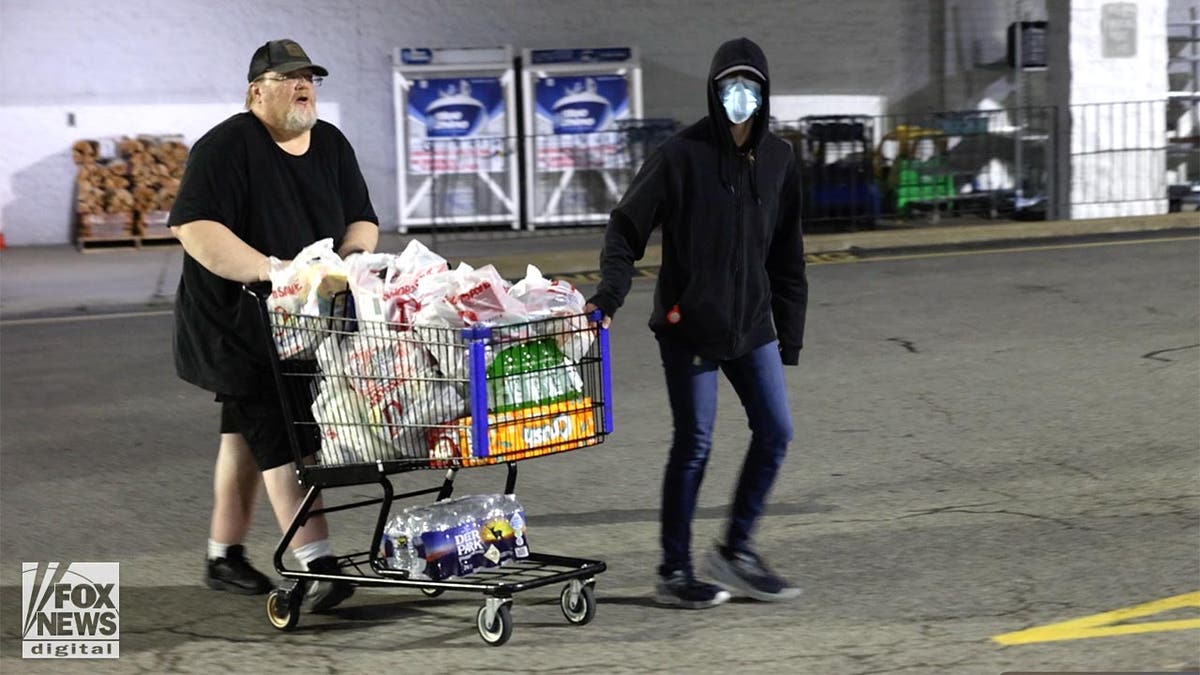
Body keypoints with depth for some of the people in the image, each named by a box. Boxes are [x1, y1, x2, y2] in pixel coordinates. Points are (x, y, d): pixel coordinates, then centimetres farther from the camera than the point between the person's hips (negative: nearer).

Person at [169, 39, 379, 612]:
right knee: (278, 433, -14)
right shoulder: (227, 147, -16)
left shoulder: (331, 145, 7)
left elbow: (362, 220, 11)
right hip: (234, 324, -7)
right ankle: (317, 563, -21)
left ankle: (224, 556, 25)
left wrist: (348, 262, -12)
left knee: (247, 431, 15)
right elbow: (194, 228, -26)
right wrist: (270, 270, -34)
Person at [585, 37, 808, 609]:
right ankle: (674, 573, 11)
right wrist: (610, 293, -20)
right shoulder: (683, 155, -10)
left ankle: (736, 550, 18)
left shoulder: (777, 159, 6)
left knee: (774, 432, 3)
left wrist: (790, 331, 11)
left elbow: (787, 255, 12)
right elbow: (627, 225, -8)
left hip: (751, 325, 6)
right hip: (688, 326, -5)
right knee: (693, 445, 0)